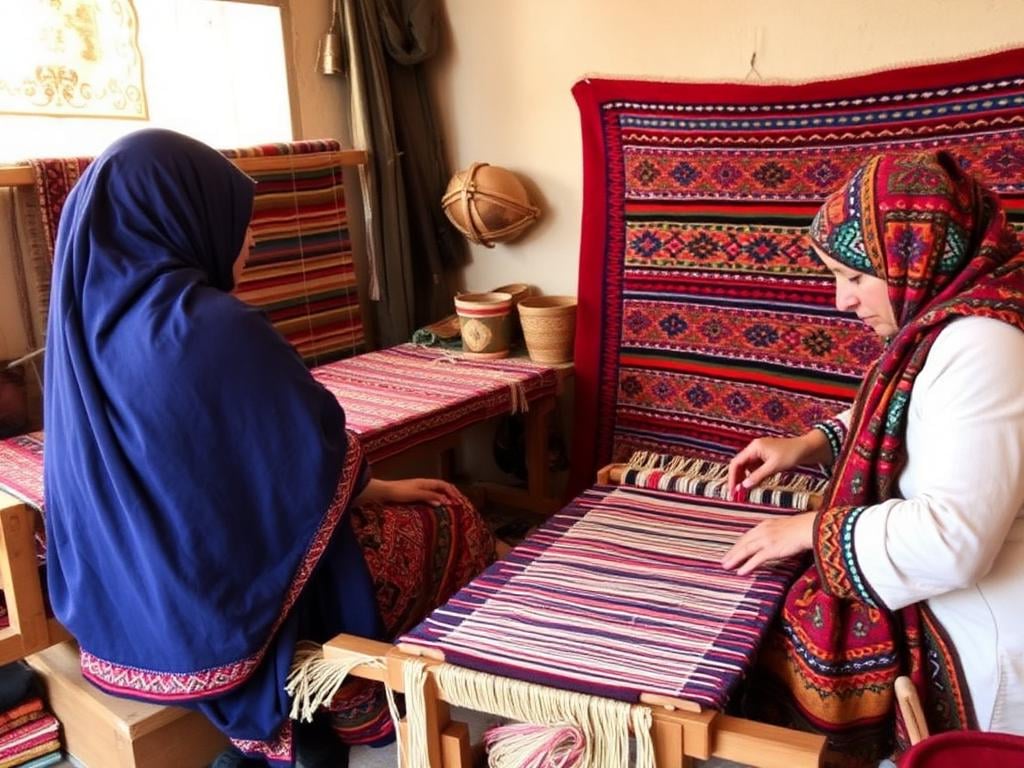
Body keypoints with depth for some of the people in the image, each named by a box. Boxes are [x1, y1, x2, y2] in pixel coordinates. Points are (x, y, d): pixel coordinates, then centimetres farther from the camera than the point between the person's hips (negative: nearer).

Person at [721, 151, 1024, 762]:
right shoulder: (954, 315, 2)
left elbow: (951, 538, -33)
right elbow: (905, 420, 20)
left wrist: (813, 531, -20)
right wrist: (810, 445, 4)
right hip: (944, 599, 9)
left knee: (757, 643, -3)